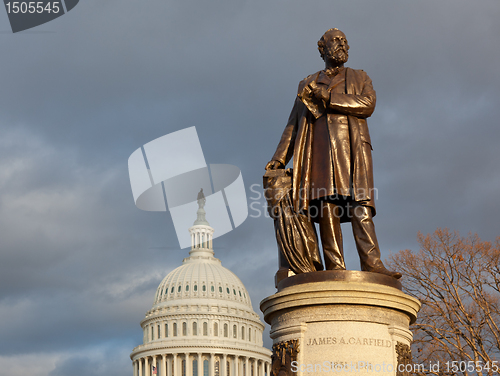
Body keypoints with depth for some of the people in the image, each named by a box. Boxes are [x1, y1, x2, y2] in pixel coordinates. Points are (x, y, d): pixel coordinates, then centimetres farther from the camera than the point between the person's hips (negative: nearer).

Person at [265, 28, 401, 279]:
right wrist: (279, 158, 10)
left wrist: (326, 97, -3)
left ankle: (372, 265, -28)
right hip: (319, 149, 1)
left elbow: (367, 104, 3)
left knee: (360, 206, -17)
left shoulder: (359, 78, 24)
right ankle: (335, 269, -22)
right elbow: (293, 125, 23)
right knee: (326, 205, -14)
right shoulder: (307, 84, 28)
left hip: (351, 148, -1)